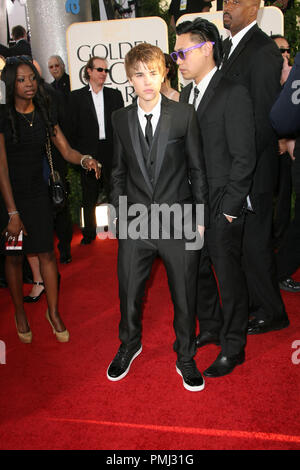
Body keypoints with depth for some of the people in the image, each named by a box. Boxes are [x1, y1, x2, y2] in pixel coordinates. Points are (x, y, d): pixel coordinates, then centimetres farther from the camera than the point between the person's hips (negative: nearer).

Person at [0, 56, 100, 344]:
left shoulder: (44, 114, 3)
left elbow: (66, 150, 1)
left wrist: (84, 159, -24)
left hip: (37, 193, 3)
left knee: (47, 253, 3)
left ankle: (53, 312, 20)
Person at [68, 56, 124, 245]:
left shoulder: (115, 95, 9)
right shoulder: (76, 96, 3)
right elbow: (72, 127, 1)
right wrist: (77, 153, -5)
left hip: (112, 151, 1)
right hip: (88, 153, -1)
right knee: (89, 196, 8)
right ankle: (90, 232, 21)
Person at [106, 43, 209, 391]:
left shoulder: (184, 115, -3)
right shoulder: (121, 119, 4)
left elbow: (197, 169, 0)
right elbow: (119, 171, 11)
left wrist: (201, 217, 0)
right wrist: (119, 213, 6)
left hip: (178, 222, -1)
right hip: (135, 223, 2)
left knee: (184, 296, 10)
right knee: (129, 292, 13)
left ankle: (185, 357, 34)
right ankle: (129, 345, 42)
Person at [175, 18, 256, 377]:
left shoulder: (233, 95, -11)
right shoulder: (186, 95, 12)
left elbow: (244, 158, -14)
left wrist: (229, 208, -15)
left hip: (221, 209, -7)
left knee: (229, 277, 5)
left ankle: (233, 347, 23)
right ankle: (210, 328, 38)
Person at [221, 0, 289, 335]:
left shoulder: (263, 50, -14)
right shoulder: (228, 46, 14)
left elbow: (265, 117, -19)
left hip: (252, 167, -9)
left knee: (254, 240, 1)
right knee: (237, 238, 18)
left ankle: (272, 313, 20)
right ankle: (252, 299, 36)